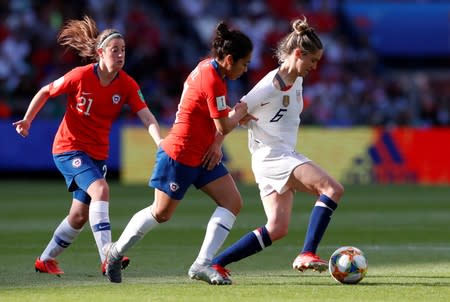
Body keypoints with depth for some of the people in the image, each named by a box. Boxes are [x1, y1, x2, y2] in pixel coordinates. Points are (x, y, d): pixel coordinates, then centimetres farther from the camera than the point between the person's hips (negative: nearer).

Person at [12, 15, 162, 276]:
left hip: (98, 154, 5)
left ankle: (46, 259, 32)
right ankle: (107, 256, -36)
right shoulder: (80, 76, -16)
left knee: (80, 215, 11)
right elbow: (45, 92, -1)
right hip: (69, 148, -5)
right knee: (100, 189, -29)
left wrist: (160, 141, -35)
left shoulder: (127, 84, -8)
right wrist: (27, 121, -1)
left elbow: (146, 116, -18)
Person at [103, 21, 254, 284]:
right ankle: (117, 251, 27)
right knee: (161, 213, 5)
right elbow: (224, 126, -19)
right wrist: (239, 113, 1)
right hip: (180, 155, -9)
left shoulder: (209, 67, 4)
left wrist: (217, 144, -1)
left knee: (233, 202, -4)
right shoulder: (212, 81, -25)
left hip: (203, 154, 9)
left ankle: (203, 264, -6)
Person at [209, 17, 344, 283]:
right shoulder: (271, 86, -16)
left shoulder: (297, 81, 12)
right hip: (271, 155, -10)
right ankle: (307, 254, -26)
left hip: (285, 156, 10)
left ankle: (216, 264, 5)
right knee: (333, 189, -22)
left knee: (277, 229, 3)